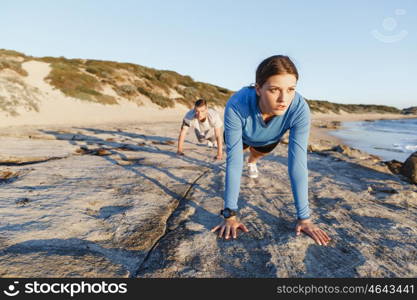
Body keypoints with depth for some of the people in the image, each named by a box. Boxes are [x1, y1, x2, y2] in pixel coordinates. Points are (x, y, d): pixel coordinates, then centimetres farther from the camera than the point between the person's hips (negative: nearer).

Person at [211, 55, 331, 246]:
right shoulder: (236, 106, -47)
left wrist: (304, 217, -41)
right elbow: (234, 161, -44)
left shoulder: (300, 109, -44)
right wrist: (230, 214, -42)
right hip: (244, 135, -2)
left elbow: (297, 163, -42)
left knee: (258, 154, 34)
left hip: (269, 140, 2)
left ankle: (252, 162, 71)